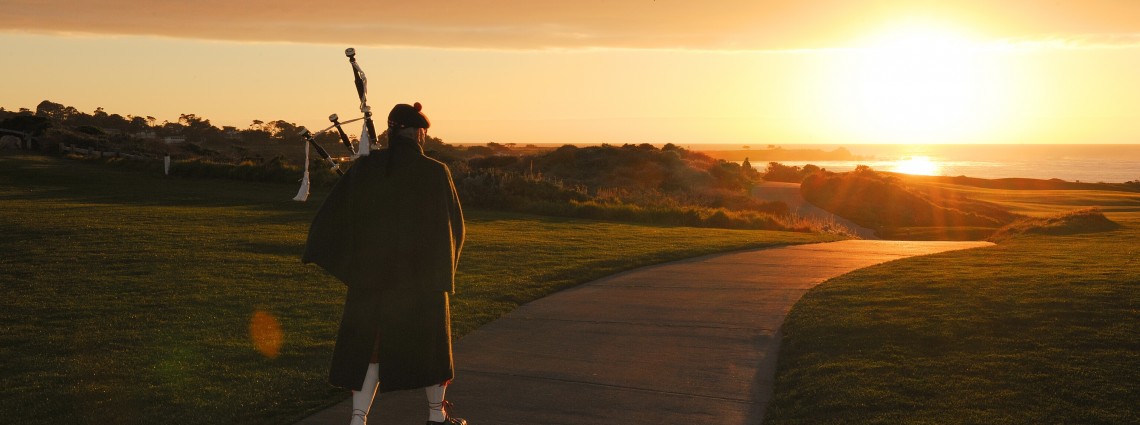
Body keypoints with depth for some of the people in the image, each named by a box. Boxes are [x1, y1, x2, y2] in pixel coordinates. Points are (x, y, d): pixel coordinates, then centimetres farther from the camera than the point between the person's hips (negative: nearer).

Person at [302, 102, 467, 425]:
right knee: (429, 340, 16)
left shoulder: (365, 168, -5)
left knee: (369, 344, 12)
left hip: (372, 272, 2)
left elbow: (332, 213, 0)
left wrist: (314, 252, 16)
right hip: (422, 275, -2)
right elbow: (454, 223, -3)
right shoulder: (436, 173, -11)